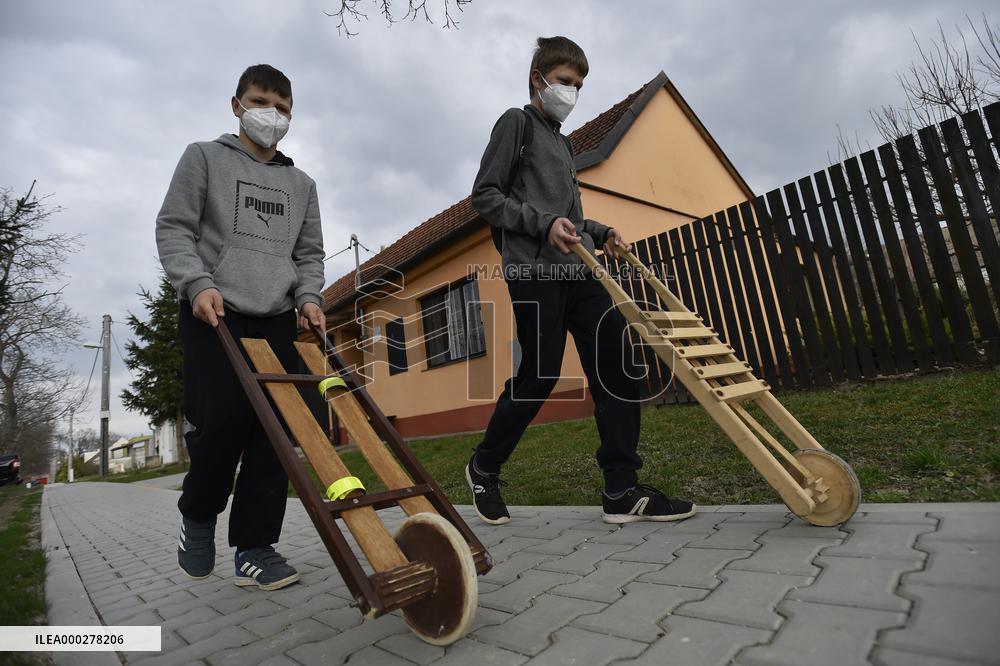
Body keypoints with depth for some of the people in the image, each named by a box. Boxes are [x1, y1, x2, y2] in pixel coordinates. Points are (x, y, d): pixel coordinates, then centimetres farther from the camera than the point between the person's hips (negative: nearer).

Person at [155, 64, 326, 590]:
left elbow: (309, 253, 18)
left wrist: (308, 297, -1)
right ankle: (198, 513, 20)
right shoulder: (204, 158, 12)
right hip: (214, 315, -3)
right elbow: (173, 229, 3)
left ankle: (255, 546, 5)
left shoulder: (302, 184, 20)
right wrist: (198, 283, -14)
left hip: (278, 321, 3)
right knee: (220, 422, -10)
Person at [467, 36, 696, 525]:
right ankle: (483, 468, 14)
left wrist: (601, 233, 13)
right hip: (533, 268, -7)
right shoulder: (517, 123, 7)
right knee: (539, 374, -9)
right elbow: (484, 196, -3)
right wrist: (544, 223, -16)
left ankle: (622, 491, 1)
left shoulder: (564, 144, 29)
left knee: (616, 363, -4)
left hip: (578, 269, 8)